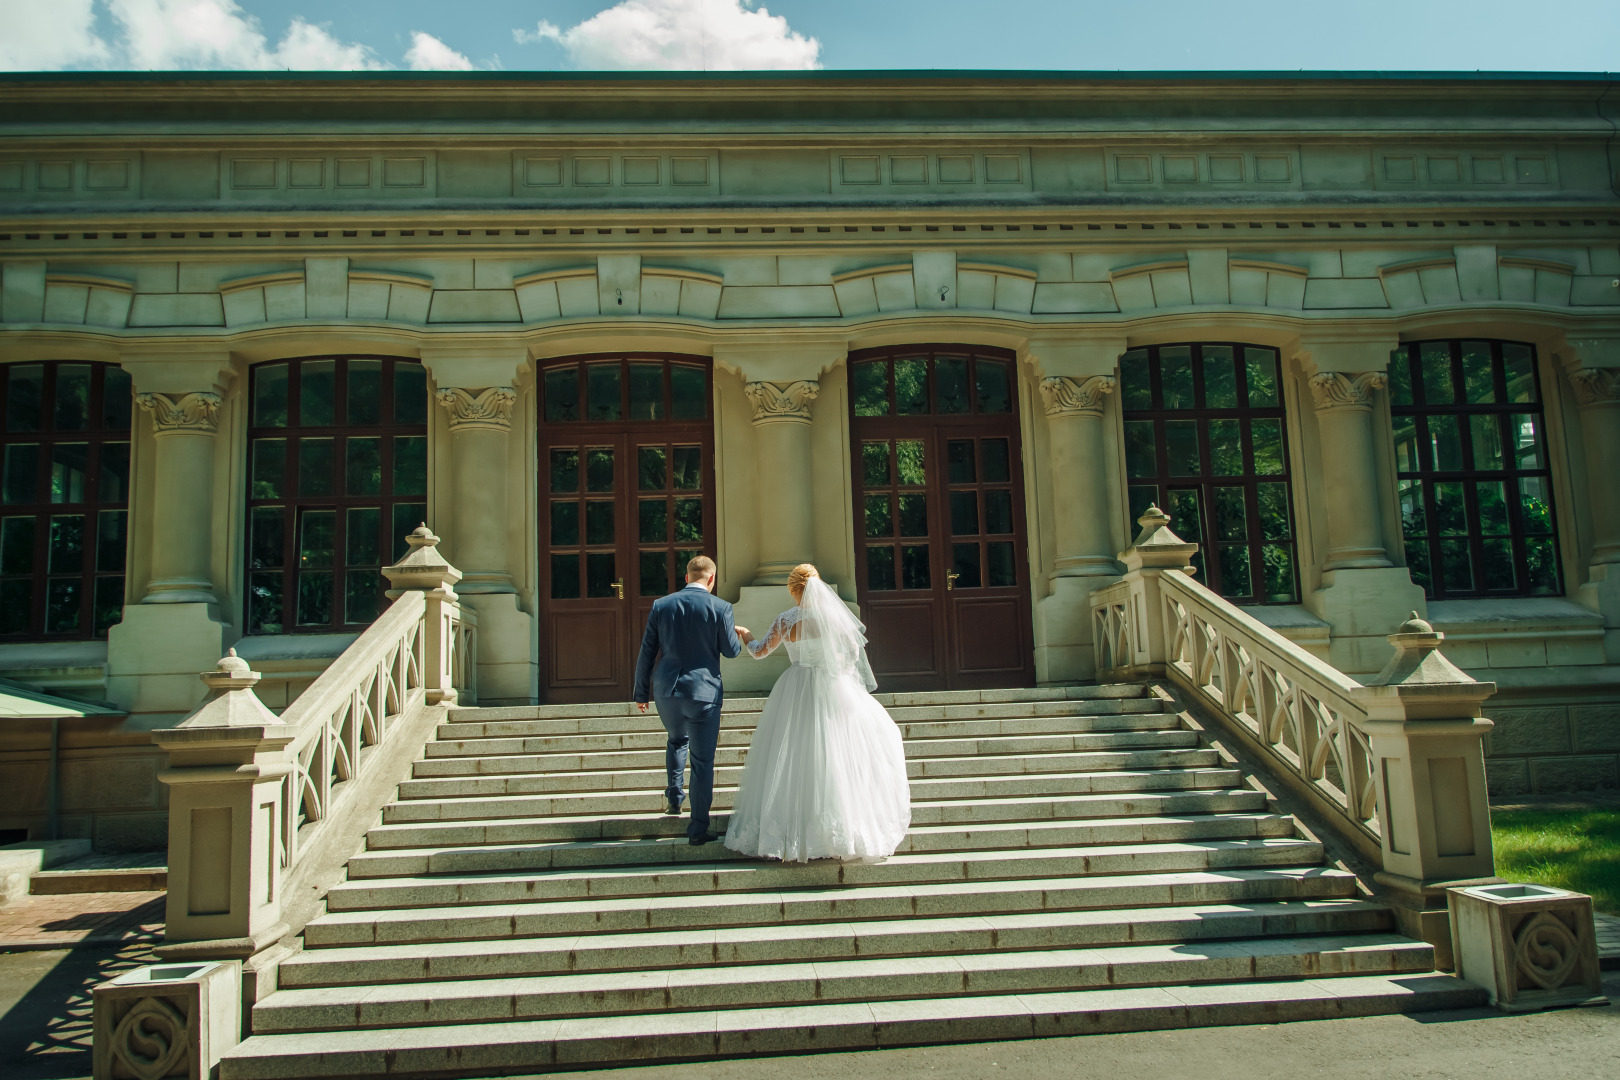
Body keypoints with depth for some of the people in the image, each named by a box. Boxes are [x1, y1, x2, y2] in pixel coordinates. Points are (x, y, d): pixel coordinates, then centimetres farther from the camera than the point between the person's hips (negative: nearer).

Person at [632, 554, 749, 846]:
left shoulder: (660, 605, 2)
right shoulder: (719, 608, -7)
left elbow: (646, 652, 4)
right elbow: (731, 650, 0)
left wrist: (641, 692, 12)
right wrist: (738, 634, 22)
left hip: (666, 690, 3)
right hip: (703, 691, -3)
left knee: (677, 739, 32)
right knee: (703, 761, 5)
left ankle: (673, 797, 25)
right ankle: (698, 830, 6)